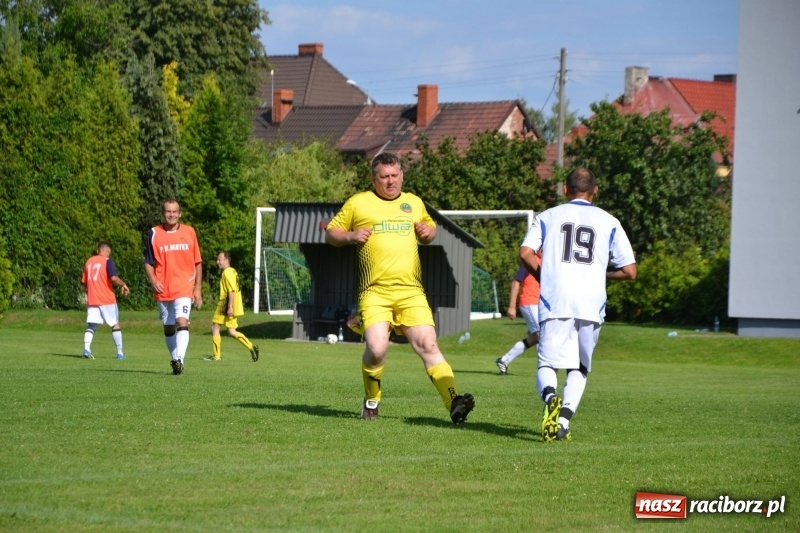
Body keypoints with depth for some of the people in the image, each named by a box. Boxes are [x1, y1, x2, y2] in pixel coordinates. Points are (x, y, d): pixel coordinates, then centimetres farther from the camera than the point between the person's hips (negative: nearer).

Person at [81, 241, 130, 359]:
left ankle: (86, 348, -22)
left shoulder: (89, 261, 11)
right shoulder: (107, 261, -7)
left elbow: (84, 281, 15)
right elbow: (114, 278, -20)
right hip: (107, 299, -4)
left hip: (92, 300, 4)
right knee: (115, 325, 8)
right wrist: (123, 285, -3)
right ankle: (120, 353, 9)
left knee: (91, 326, 0)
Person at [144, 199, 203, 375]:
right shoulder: (154, 233, 3)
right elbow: (148, 262, 9)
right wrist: (153, 280, -9)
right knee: (168, 327, 10)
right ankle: (175, 360, 22)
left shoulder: (189, 232, 4)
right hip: (163, 290, 2)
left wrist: (198, 288, 5)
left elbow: (198, 262, 9)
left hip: (184, 288, -2)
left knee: (182, 321, -20)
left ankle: (179, 360, -27)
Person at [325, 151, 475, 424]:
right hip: (375, 291, -2)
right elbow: (330, 233, 15)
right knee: (376, 349, -18)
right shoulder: (358, 203, 9)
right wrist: (351, 236, -6)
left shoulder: (414, 203, 19)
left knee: (428, 345, -11)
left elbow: (429, 228, 36)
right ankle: (371, 401, 7)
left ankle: (454, 402, -18)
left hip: (411, 290, 2)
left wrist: (428, 232, 11)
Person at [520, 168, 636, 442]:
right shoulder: (609, 222, 13)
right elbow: (629, 271, 8)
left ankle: (550, 396, -31)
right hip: (591, 305, 1)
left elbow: (526, 253, -3)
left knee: (547, 364, 2)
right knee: (579, 369, 14)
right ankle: (564, 420, -6)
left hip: (554, 303, -1)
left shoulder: (548, 217, 12)